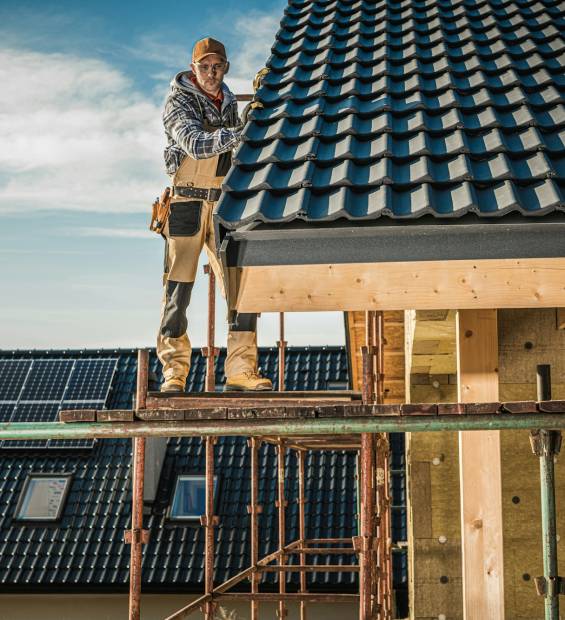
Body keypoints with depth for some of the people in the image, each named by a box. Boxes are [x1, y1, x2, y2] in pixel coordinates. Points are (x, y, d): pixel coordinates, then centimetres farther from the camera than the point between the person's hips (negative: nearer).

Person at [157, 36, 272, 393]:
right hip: (187, 202, -5)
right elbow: (195, 143, -24)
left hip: (223, 204, 5)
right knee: (179, 289, -3)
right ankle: (174, 370, 3)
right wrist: (239, 133, -32)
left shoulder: (229, 102, 14)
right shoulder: (179, 101, -5)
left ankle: (241, 369, 1)